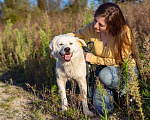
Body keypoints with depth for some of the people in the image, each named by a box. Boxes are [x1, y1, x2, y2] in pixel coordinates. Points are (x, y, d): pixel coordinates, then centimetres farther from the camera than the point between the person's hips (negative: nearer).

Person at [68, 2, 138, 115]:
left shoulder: (124, 32, -26)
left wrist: (94, 59, -18)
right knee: (103, 109, -13)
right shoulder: (92, 28, -15)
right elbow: (76, 35, 6)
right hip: (104, 69, 3)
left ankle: (125, 91, -4)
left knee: (106, 75, -38)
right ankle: (110, 91, 19)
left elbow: (120, 61, -18)